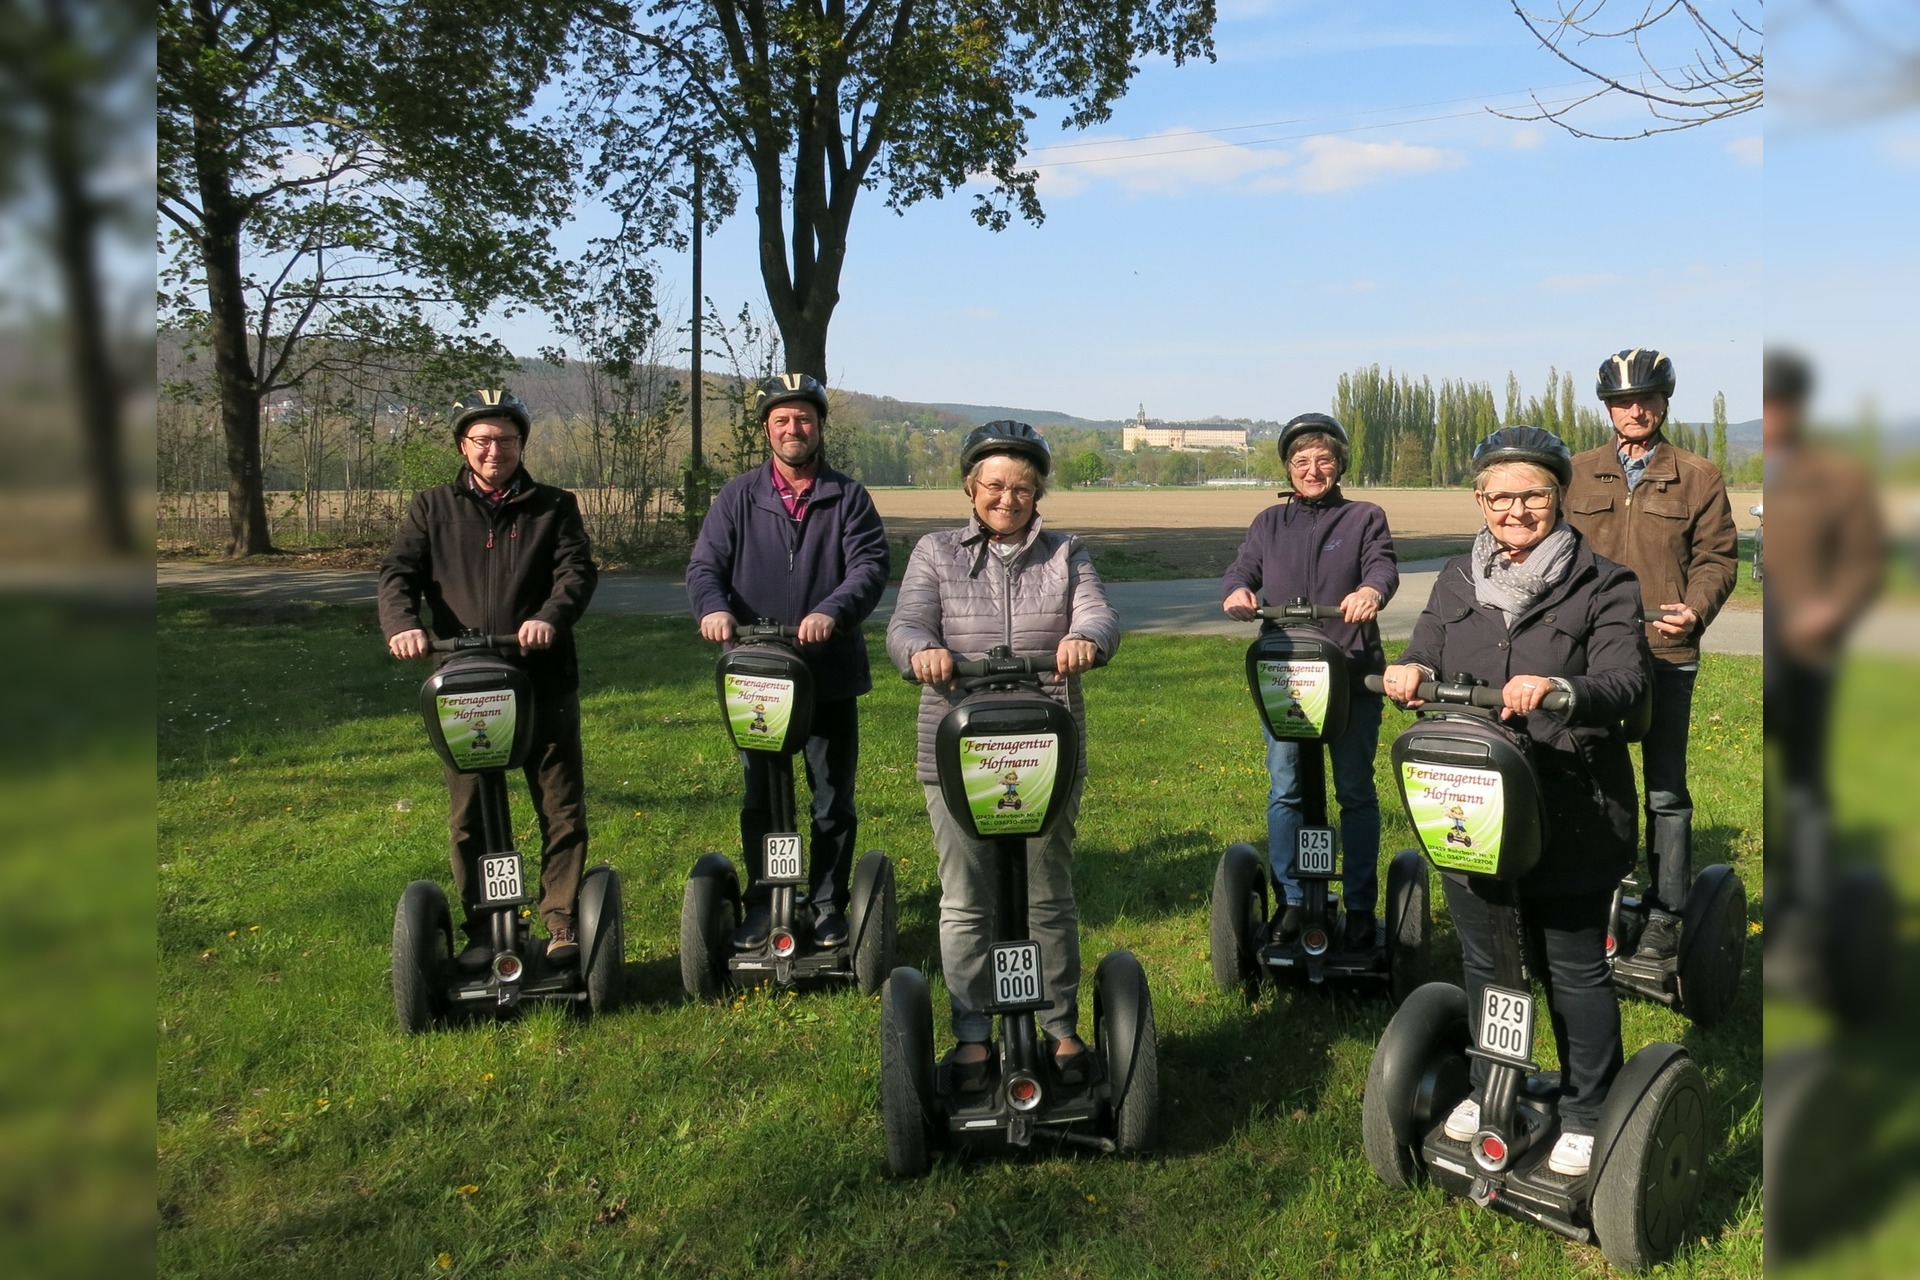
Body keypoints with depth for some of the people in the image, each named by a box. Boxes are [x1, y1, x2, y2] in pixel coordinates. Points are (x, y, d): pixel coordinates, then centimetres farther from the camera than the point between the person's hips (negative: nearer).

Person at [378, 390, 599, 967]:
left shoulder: (553, 507, 9)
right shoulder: (433, 508, 13)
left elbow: (578, 569, -4)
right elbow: (398, 571, 3)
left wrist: (550, 617, -25)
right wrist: (401, 623, -18)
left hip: (544, 680, -1)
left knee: (562, 807, 2)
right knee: (469, 815, 7)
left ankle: (561, 922, 12)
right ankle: (481, 931, 18)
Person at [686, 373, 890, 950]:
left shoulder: (849, 497, 4)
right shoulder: (738, 496, 8)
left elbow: (872, 564, -9)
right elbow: (705, 563, -1)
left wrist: (832, 611, -28)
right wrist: (714, 606, -24)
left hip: (831, 675, -1)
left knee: (833, 800, 8)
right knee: (759, 800, 11)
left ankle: (827, 907, 21)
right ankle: (761, 906, 25)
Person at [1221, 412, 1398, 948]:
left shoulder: (1365, 517, 9)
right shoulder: (1268, 523, 16)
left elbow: (1383, 564, -8)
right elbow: (1244, 567, 3)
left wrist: (1371, 590, -32)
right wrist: (1238, 589, -22)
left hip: (1353, 673, -2)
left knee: (1356, 792, 5)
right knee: (1285, 791, 6)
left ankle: (1360, 905, 15)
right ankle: (1291, 900, 17)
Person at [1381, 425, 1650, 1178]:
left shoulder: (1602, 583, -5)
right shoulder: (1457, 580, 9)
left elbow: (1627, 680, -17)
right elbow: (1424, 662, 3)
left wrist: (1561, 690, -38)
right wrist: (1408, 674, -21)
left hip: (1570, 817, -4)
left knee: (1573, 968, 9)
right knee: (1484, 961, 19)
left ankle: (1587, 1114, 28)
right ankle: (1488, 1088, 39)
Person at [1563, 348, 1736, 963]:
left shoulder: (1698, 477, 5)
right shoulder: (1578, 474, 10)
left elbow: (1717, 558, 5)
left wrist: (1695, 609, -13)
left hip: (1666, 653, -2)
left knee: (1666, 792, 3)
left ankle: (1664, 916, 14)